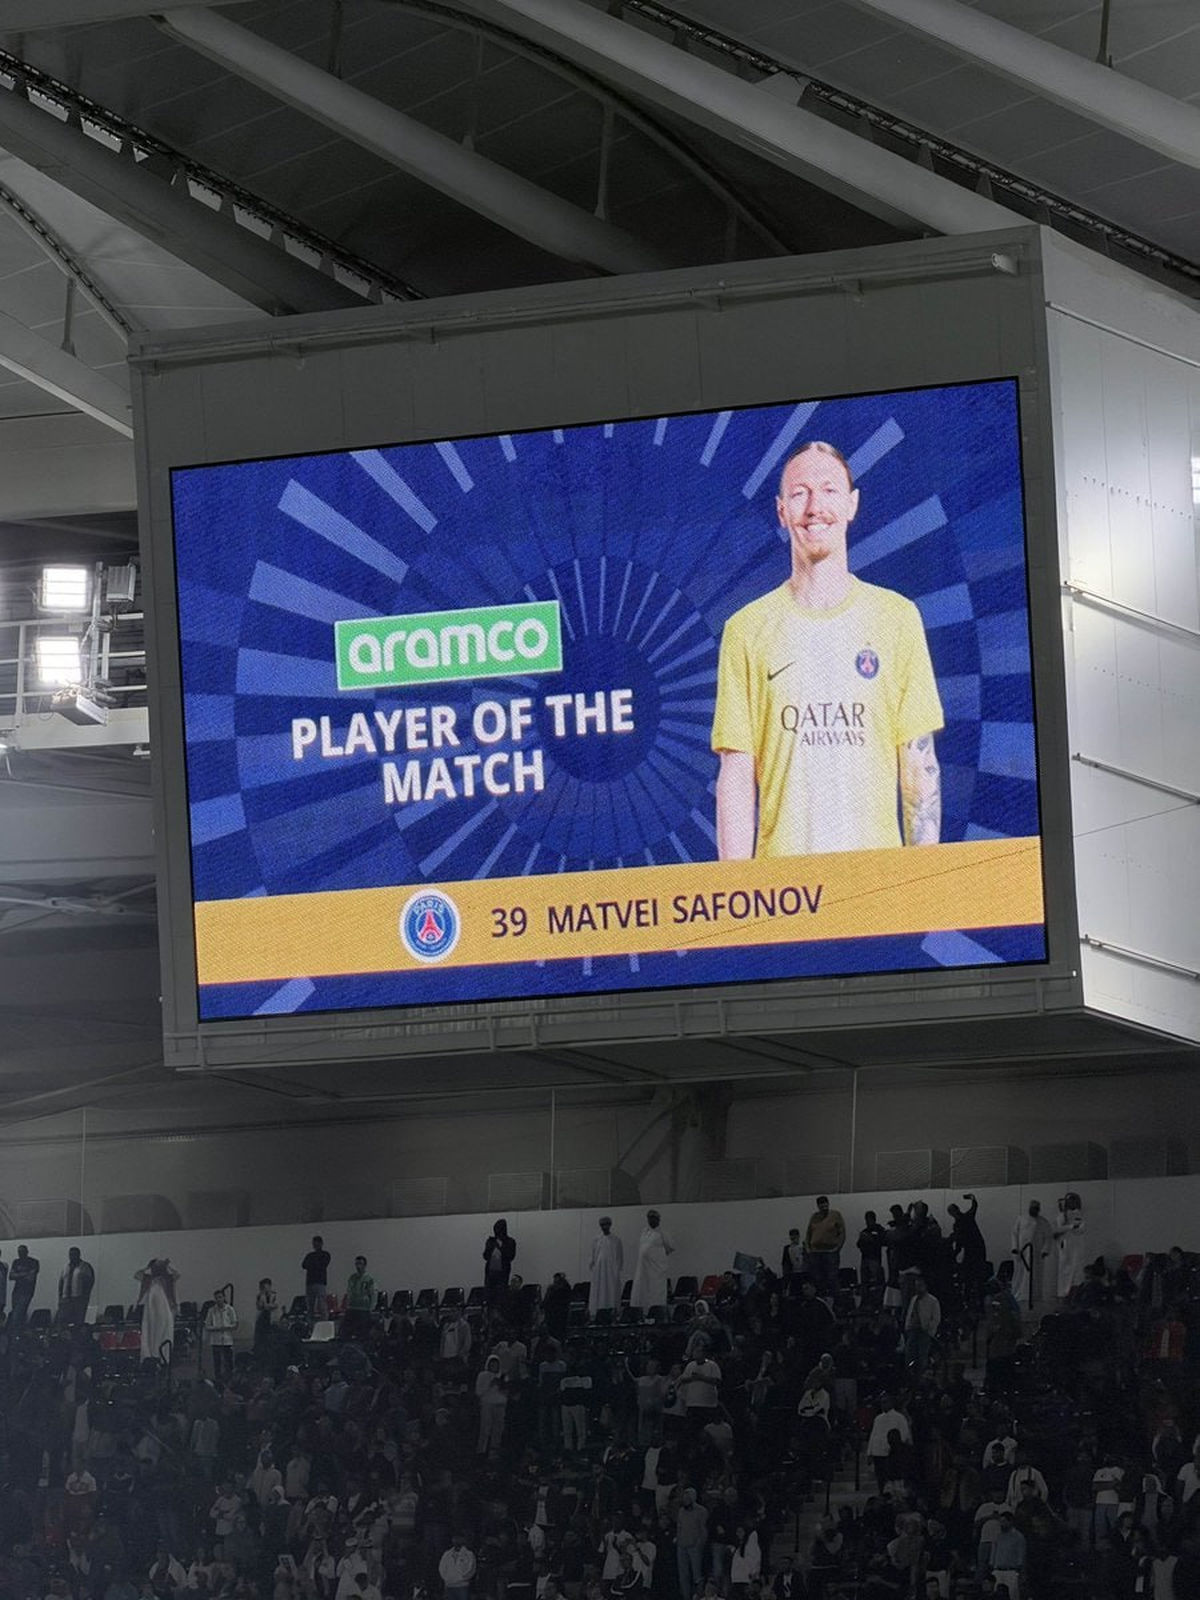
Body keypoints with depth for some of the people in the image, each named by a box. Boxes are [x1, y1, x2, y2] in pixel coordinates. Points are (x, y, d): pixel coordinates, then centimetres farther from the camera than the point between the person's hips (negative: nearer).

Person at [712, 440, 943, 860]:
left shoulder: (897, 617, 9)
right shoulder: (747, 630, 6)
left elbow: (920, 763, 8)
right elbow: (737, 774, 4)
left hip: (880, 866, 1)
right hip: (782, 869, -1)